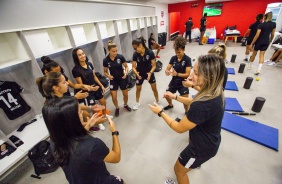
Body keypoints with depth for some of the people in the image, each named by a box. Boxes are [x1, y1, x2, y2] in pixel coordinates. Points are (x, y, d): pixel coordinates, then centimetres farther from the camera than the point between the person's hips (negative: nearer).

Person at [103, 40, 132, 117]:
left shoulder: (120, 57, -14)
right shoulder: (105, 60, -12)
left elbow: (126, 66, -2)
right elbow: (105, 72, -1)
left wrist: (126, 72, -23)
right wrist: (108, 75, -22)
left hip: (122, 78, 1)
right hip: (113, 80, 0)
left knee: (126, 94, 13)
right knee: (114, 97, 0)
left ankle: (125, 105, 44)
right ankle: (117, 108, 31)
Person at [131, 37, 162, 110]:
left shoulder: (150, 53, -22)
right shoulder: (135, 54, -17)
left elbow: (154, 65, -17)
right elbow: (133, 67, -12)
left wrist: (150, 73, -33)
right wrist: (136, 73, -32)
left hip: (149, 73, -1)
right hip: (140, 74, 1)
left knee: (154, 88, 10)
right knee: (138, 89, 14)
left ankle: (158, 102, 34)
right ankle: (137, 103, 39)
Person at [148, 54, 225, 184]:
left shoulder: (203, 106, -43)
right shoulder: (215, 92, -15)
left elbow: (179, 128, -28)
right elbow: (195, 103, 6)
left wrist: (160, 112, -17)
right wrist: (175, 97, 1)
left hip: (203, 147, -9)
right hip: (210, 141, 9)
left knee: (179, 170, 17)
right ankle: (196, 161, 78)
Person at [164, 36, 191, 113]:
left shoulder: (187, 59, -16)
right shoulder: (173, 58, -4)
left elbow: (187, 74, -19)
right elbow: (167, 69, -6)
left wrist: (177, 74, -35)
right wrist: (167, 72, -30)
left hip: (183, 83, -4)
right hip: (174, 81, 5)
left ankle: (186, 112, 30)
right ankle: (170, 105, 48)